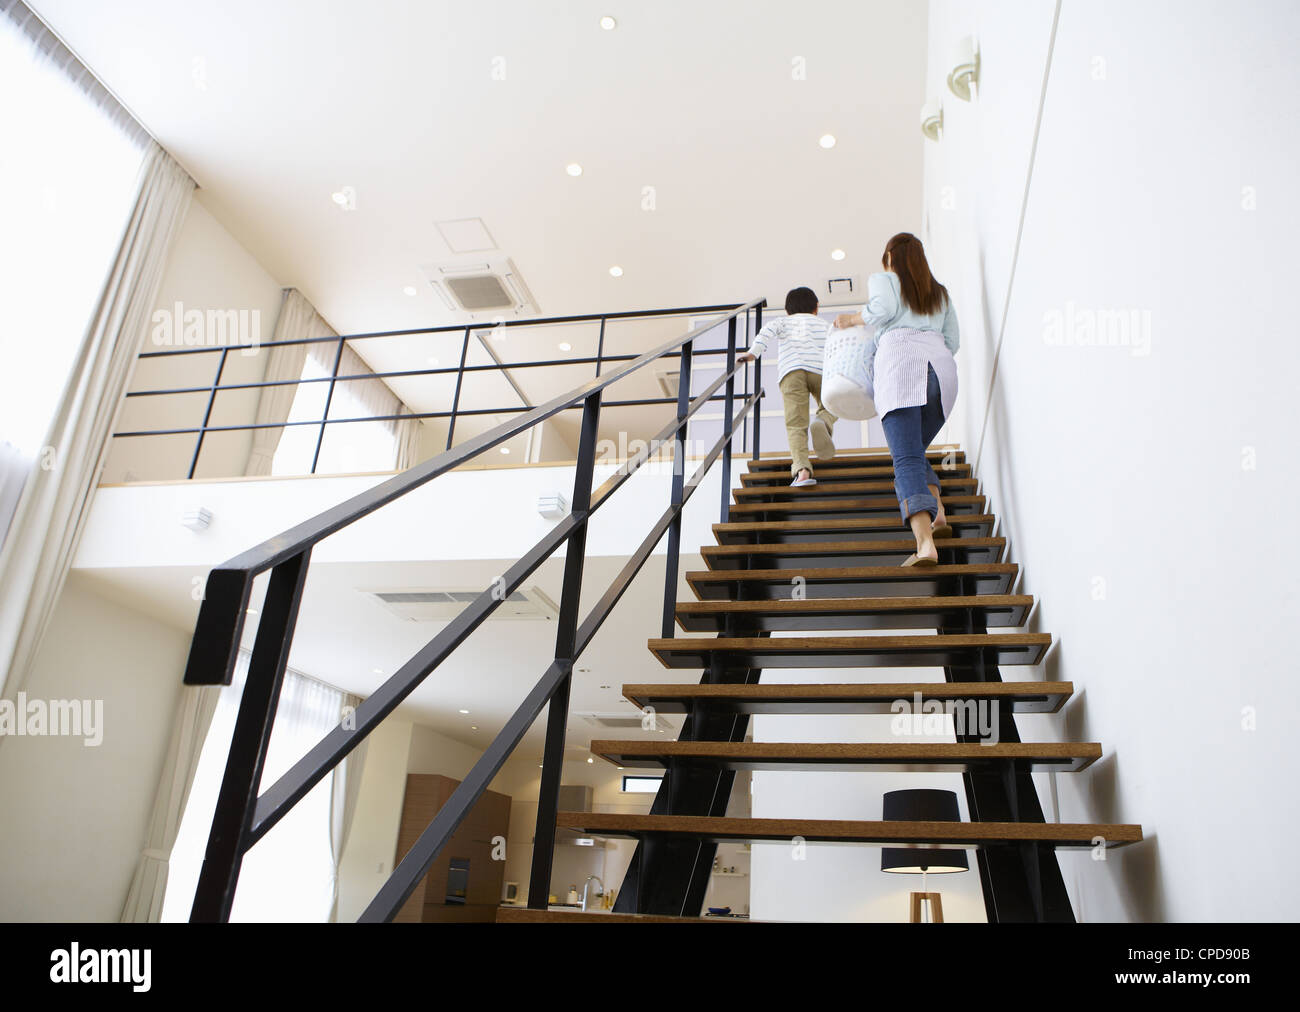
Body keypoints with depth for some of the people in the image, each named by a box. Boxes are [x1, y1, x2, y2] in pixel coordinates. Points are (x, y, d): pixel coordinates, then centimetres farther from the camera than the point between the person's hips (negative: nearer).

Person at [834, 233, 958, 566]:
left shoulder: (882, 279, 19)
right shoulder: (940, 292, 32)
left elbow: (883, 309, -3)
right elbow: (952, 341, 25)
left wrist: (853, 319, 13)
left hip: (900, 363, -5)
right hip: (942, 367, 5)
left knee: (906, 458, -16)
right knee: (915, 452, 19)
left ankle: (925, 542, -33)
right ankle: (938, 514, -3)